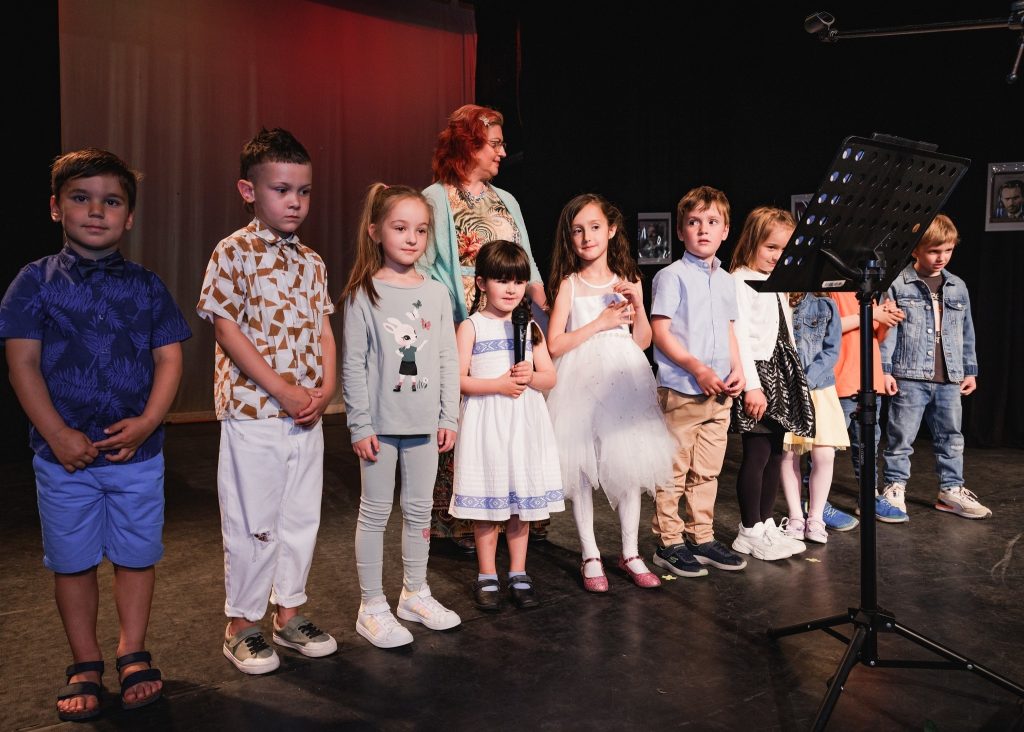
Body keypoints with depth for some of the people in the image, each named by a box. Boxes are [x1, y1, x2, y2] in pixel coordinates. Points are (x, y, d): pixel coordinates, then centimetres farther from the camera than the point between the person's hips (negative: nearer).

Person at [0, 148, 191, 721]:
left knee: (137, 554, 10)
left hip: (138, 450, 1)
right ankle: (86, 664, 28)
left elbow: (169, 358, 0)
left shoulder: (147, 286, 3)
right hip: (65, 453, -1)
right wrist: (57, 434, -14)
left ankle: (133, 653, 29)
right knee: (72, 560, 11)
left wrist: (146, 423, -13)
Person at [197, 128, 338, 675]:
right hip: (253, 411, -6)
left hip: (307, 415, 6)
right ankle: (241, 625, 21)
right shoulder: (234, 253, -9)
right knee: (253, 523, 4)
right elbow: (227, 330, -13)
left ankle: (289, 612, 30)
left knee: (302, 516, 14)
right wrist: (283, 389, -17)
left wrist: (325, 389, -5)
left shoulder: (311, 261, 10)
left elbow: (323, 328, 11)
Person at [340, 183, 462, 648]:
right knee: (375, 512, 5)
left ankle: (415, 594, 30)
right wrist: (360, 425, -10)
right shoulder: (364, 295, -6)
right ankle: (372, 606, 18)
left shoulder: (437, 293, 5)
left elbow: (448, 360, 7)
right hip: (381, 423, -4)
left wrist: (449, 417, 5)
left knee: (420, 509, 14)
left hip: (424, 423, 4)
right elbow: (353, 364, -7)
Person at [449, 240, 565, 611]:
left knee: (522, 502, 10)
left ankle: (518, 574, 24)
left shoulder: (530, 327, 8)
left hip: (524, 424, 4)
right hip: (486, 425, -3)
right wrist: (498, 385, -18)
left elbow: (550, 377, 8)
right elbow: (457, 379, -10)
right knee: (486, 504, 4)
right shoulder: (471, 326, -3)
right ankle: (487, 577, 19)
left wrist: (530, 376, -12)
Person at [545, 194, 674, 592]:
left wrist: (638, 303, -6)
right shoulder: (569, 285, -1)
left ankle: (630, 553, 21)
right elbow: (554, 345, -8)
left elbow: (643, 341, 8)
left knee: (630, 465, 6)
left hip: (624, 381, 3)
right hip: (581, 383, -2)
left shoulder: (628, 281, 8)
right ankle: (591, 556, 16)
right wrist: (600, 322, -11)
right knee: (581, 469, 2)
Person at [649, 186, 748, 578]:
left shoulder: (725, 280, 14)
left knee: (707, 471, 14)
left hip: (719, 393, 7)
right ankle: (669, 542, 12)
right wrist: (697, 368, -18)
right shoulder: (672, 276, -7)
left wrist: (737, 369, 4)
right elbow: (660, 332, -13)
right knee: (673, 471, 0)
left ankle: (702, 537, 26)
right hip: (680, 390, -7)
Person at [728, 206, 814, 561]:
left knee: (775, 452, 11)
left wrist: (792, 376, 17)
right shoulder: (741, 282, -9)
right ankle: (749, 532, 5)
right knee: (757, 454, -6)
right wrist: (751, 385, -21)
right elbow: (739, 336, -17)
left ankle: (766, 524, 22)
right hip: (757, 372, -9)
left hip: (781, 373, 9)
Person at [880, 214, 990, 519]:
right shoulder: (897, 285, -5)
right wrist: (884, 370, -10)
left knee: (951, 438, 13)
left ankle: (951, 490, 24)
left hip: (949, 379, 5)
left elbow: (967, 333, 18)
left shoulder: (958, 287, 12)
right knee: (901, 438, 2)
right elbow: (887, 330, -6)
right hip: (909, 377, -5)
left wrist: (970, 370, 16)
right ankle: (895, 488, 14)